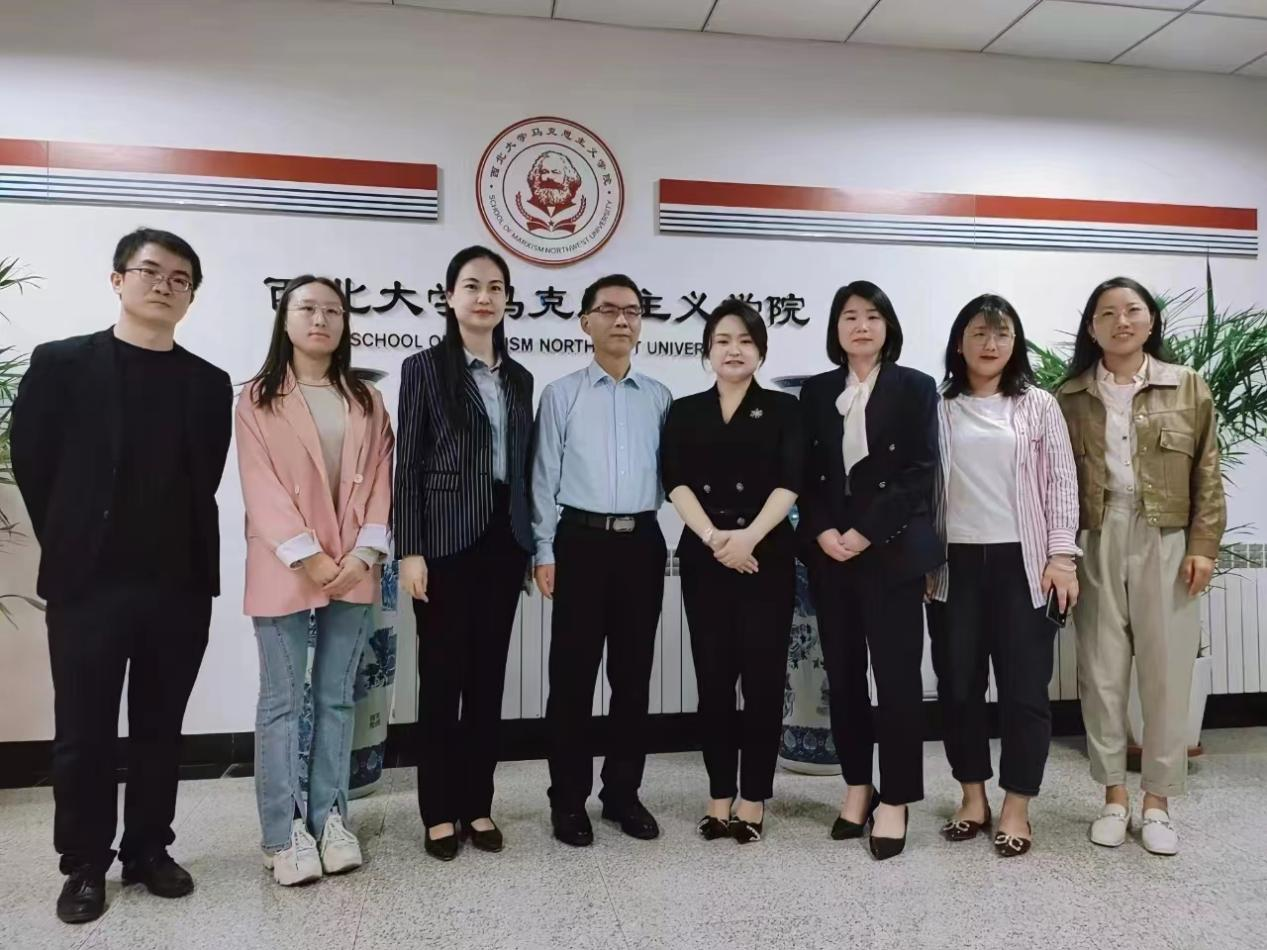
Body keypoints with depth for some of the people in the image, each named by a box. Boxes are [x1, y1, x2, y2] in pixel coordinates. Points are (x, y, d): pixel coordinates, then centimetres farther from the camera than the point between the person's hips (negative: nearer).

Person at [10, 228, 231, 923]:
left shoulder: (209, 384, 7)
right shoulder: (61, 364, 0)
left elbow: (205, 480, 10)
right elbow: (32, 464, 1)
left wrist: (181, 555, 7)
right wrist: (73, 548, 4)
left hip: (179, 586, 2)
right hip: (89, 584, -2)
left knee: (159, 729, 12)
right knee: (83, 733, 8)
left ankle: (148, 851, 28)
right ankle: (85, 866, 24)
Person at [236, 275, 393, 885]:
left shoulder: (365, 401, 12)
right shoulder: (259, 399, 2)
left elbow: (378, 479, 5)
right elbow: (261, 486, -6)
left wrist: (364, 553, -8)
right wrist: (309, 557, -14)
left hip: (353, 569, 3)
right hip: (285, 569, -3)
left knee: (337, 698, 9)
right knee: (282, 701, 2)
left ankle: (329, 818, 20)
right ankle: (283, 834, 11)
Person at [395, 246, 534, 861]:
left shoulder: (519, 378, 13)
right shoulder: (424, 369, -1)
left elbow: (523, 465, 13)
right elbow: (408, 466, -6)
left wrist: (531, 543, 9)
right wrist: (410, 550, -12)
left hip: (503, 539, 5)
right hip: (446, 540, -4)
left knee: (489, 675, 9)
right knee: (442, 675, 3)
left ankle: (478, 804, 22)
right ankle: (439, 811, 17)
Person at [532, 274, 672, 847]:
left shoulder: (658, 397, 8)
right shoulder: (561, 394, 2)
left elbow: (671, 472, 8)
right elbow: (545, 478, 0)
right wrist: (545, 552, -4)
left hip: (642, 543, 3)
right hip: (581, 541, -2)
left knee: (633, 673, 10)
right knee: (572, 674, 3)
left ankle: (623, 792, 25)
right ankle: (569, 800, 18)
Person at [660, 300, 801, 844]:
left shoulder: (783, 409, 6)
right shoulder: (685, 412, 10)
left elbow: (789, 481, -5)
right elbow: (675, 480, -2)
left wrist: (750, 536, -19)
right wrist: (713, 537, -16)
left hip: (767, 554, -1)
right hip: (703, 556, 2)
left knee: (762, 677, 1)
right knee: (713, 678, 6)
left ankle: (753, 799, 14)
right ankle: (719, 795, 19)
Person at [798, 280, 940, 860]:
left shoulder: (915, 388, 2)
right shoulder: (815, 392, 11)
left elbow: (920, 472, -6)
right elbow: (804, 474, 7)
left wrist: (866, 533, -14)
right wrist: (822, 532, -9)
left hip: (892, 549, -3)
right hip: (829, 551, 4)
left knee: (896, 673, -1)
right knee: (842, 672, 9)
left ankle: (895, 800, 11)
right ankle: (857, 786, 23)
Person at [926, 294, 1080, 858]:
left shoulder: (1038, 405, 5)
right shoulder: (938, 410, 7)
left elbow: (1061, 482, 2)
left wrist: (1061, 557, -5)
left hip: (1021, 562, -1)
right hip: (955, 564, 1)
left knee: (1024, 685, 2)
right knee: (958, 683, 7)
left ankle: (1017, 806, 16)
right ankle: (973, 796, 23)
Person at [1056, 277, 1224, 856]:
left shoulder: (1189, 388, 7)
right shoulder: (1070, 397, 6)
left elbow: (1208, 474, 5)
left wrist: (1203, 545, -4)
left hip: (1166, 543, 0)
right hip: (1095, 544, 0)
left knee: (1166, 671, 3)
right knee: (1102, 670, 5)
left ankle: (1157, 800, 17)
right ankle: (1114, 795, 19)